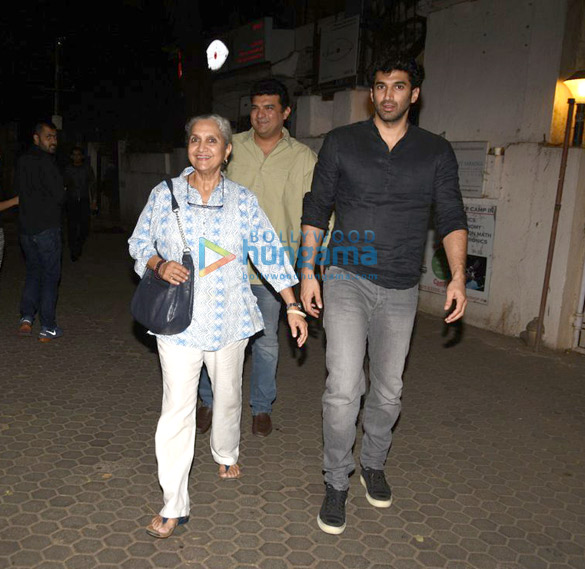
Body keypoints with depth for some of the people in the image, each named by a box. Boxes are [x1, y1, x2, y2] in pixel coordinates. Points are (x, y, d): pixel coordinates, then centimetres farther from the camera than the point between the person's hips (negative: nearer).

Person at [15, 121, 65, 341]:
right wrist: (60, 192, 6)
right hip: (47, 227, -7)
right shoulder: (46, 161, -14)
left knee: (33, 272, 20)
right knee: (50, 275, 1)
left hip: (25, 227, 7)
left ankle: (26, 318, 12)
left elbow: (18, 191, 18)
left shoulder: (21, 161, 11)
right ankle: (47, 328, 4)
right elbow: (59, 195, -15)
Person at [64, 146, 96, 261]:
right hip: (71, 201, 0)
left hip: (84, 200, 0)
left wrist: (93, 201, 4)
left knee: (84, 226, -6)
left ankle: (79, 244, 25)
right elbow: (64, 184, 11)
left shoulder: (87, 168, 5)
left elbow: (92, 184, 7)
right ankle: (74, 252, 6)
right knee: (72, 227, -4)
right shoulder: (68, 169, 5)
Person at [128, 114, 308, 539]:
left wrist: (293, 305, -3)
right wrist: (160, 265, -15)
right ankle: (174, 505, 6)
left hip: (229, 316, 2)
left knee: (228, 394, 17)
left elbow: (269, 252, 1)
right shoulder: (165, 195, 0)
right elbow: (139, 244, 8)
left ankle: (226, 454, 48)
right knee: (178, 406, -5)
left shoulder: (243, 200, 1)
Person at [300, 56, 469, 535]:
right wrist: (307, 271, -1)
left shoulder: (436, 151, 5)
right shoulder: (342, 142, 2)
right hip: (347, 280, -2)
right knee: (344, 387, -10)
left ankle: (373, 464, 37)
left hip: (401, 289, 2)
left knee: (388, 388, 13)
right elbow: (316, 209, 4)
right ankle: (337, 482, 11)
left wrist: (458, 275, -7)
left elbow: (452, 217, 5)